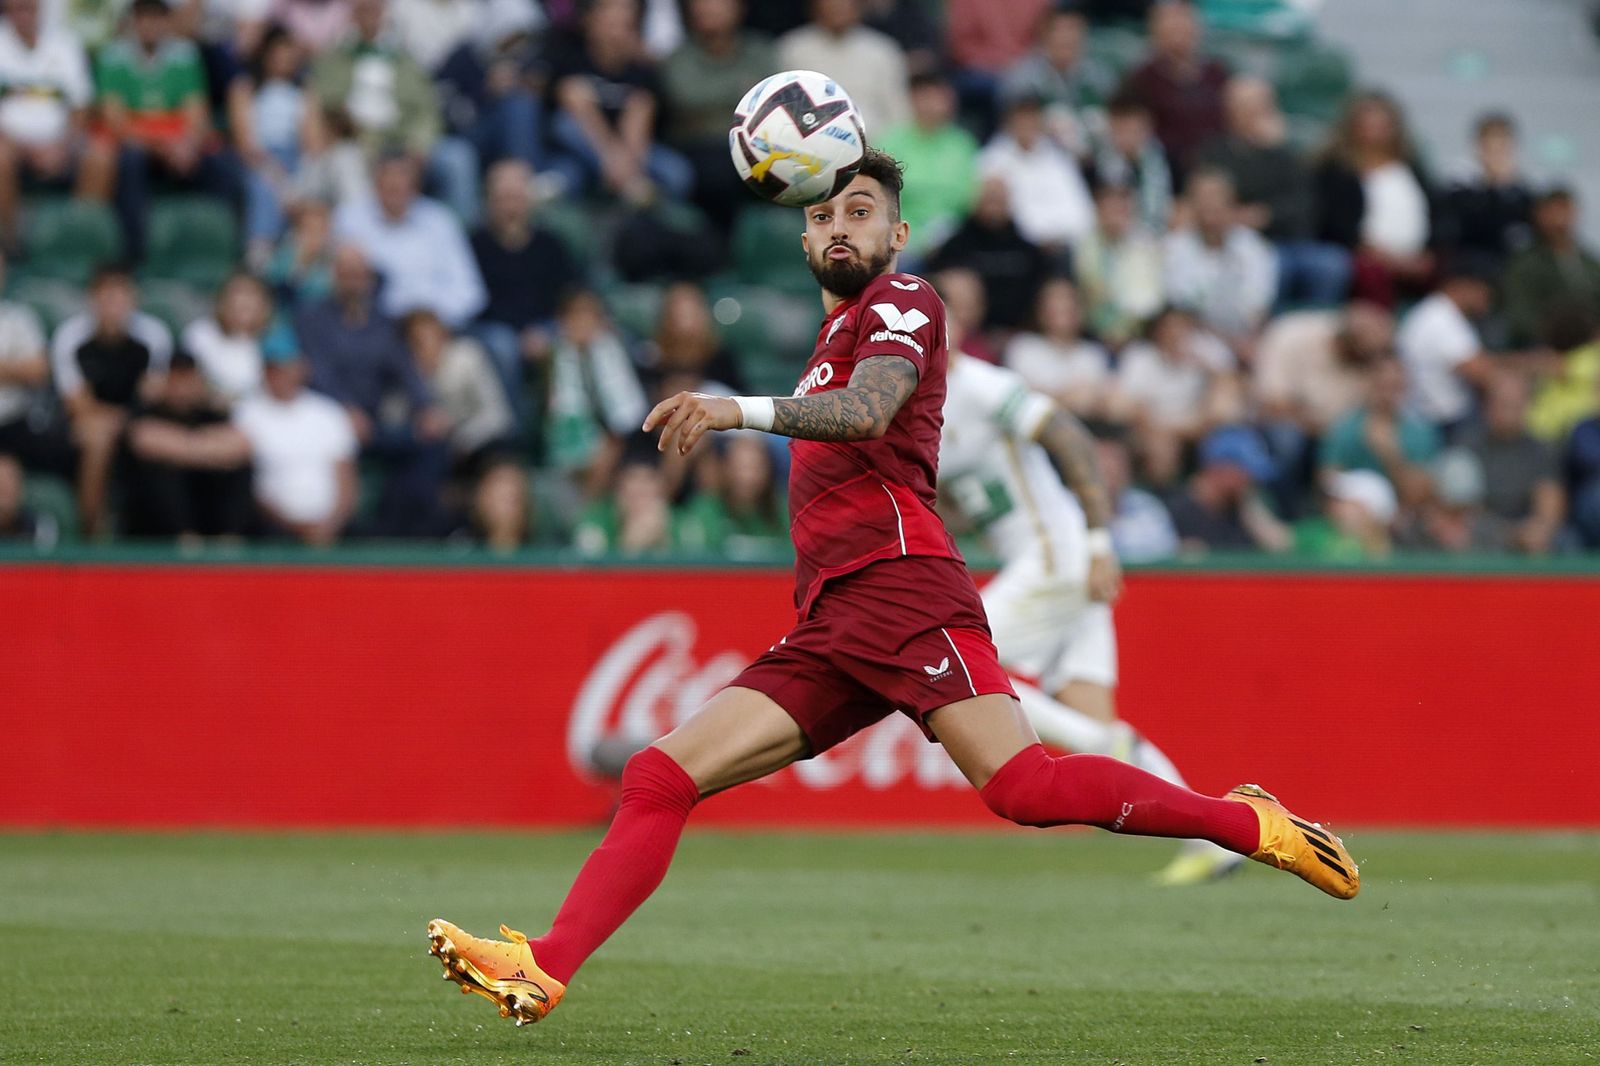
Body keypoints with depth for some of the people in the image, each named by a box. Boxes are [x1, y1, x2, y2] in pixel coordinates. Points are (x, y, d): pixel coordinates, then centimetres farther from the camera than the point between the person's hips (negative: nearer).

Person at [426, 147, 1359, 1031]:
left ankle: (1251, 824, -12)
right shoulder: (837, 332, 31)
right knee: (660, 779, -6)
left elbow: (869, 410, -18)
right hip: (828, 625, 8)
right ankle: (544, 974, -14)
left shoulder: (904, 302, 3)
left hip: (900, 589, -8)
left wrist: (744, 411, -31)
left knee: (1025, 786, -24)